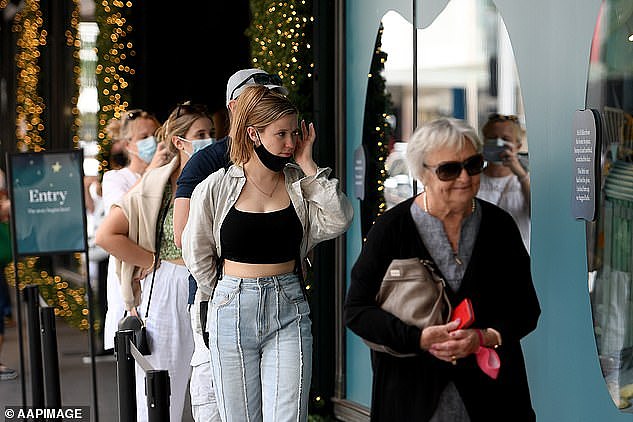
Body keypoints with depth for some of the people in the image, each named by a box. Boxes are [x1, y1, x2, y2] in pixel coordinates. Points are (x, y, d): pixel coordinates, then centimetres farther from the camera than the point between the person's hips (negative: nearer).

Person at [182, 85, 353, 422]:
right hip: (233, 314, 0)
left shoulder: (298, 184, 2)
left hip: (288, 314, 1)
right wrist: (227, 296, 10)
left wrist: (307, 165, -10)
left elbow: (338, 220, -14)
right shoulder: (216, 188, -4)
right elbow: (196, 254, 7)